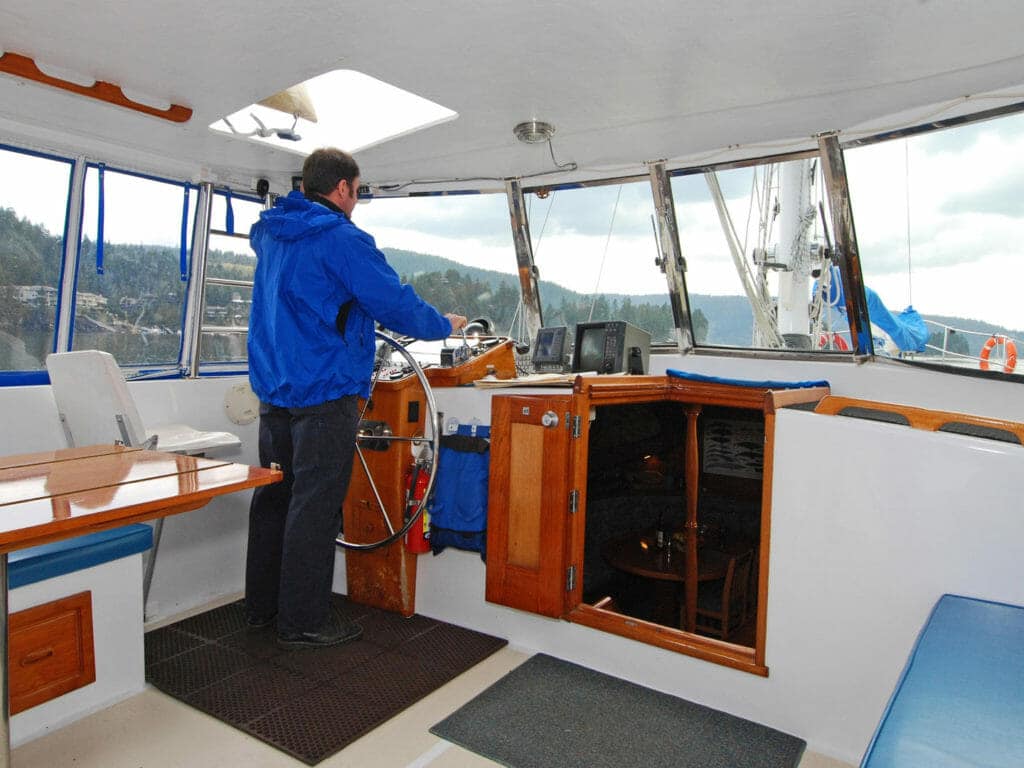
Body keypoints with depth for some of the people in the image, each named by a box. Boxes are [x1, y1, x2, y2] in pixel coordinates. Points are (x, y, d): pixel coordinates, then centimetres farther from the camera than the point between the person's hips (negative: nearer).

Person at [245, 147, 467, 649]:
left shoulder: (271, 235, 13)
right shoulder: (343, 240, -13)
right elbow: (396, 305, -15)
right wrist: (446, 325, 3)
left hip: (273, 389, 9)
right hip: (324, 394, -8)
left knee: (274, 496, 16)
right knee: (315, 506, -1)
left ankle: (261, 605, 28)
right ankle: (303, 622, 9)